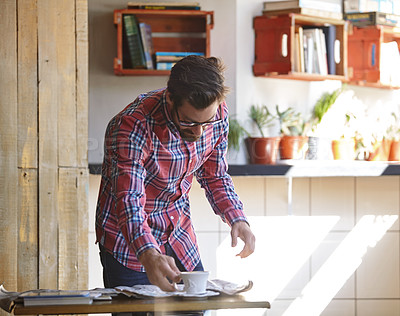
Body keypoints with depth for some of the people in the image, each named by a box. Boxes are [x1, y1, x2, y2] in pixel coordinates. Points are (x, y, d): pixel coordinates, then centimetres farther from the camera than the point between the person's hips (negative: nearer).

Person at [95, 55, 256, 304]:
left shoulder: (218, 115, -12)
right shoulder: (132, 127, -30)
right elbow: (129, 201, -38)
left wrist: (237, 219, -14)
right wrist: (149, 256, -55)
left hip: (179, 237, 5)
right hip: (129, 242, -5)